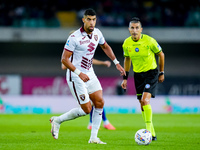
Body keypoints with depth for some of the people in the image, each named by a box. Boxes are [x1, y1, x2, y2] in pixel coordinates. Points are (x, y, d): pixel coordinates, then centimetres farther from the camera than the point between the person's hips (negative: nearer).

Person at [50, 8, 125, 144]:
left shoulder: (97, 33, 2)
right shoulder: (74, 37, -19)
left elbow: (105, 46, 23)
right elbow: (64, 59, -18)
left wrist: (116, 63, 18)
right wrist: (79, 73, -26)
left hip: (89, 74, 7)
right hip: (76, 77, -7)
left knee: (100, 103, -1)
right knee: (86, 109, -9)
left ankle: (93, 137, 6)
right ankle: (57, 120, 11)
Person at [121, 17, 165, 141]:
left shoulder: (149, 41, -17)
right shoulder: (127, 43, -4)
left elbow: (161, 54, -2)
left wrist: (161, 73, 3)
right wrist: (125, 77, 12)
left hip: (151, 72, -5)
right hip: (138, 74, 5)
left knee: (145, 100, -22)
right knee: (142, 104, 6)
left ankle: (149, 130, -17)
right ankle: (152, 134, 17)